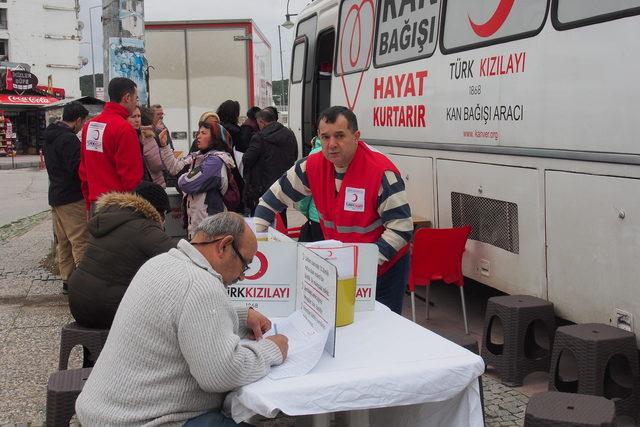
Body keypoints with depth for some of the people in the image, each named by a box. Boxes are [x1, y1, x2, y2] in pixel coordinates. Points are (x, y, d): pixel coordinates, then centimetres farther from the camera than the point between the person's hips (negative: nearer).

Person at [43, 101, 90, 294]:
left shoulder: (50, 137, 13)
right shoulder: (69, 139, -17)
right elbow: (78, 169, -21)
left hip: (55, 196, 10)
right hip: (72, 198, -10)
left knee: (63, 242, 14)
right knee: (81, 242, -7)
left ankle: (67, 280, 19)